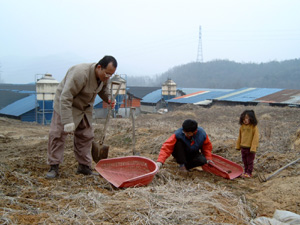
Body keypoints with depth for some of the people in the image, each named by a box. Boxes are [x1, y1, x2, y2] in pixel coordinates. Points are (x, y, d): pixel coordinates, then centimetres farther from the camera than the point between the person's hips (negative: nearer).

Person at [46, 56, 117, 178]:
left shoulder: (104, 76, -11)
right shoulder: (80, 73, -36)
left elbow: (103, 89, 12)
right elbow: (65, 98, -37)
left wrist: (109, 99, -11)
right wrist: (68, 121, -40)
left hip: (85, 108, 7)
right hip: (64, 104, -6)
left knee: (85, 136, 5)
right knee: (57, 134, -9)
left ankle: (84, 166, 15)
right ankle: (54, 167, 0)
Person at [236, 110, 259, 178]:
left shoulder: (254, 127, -15)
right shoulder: (242, 126, 2)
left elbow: (255, 138, -16)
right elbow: (239, 137, 12)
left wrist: (253, 148, -20)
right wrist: (238, 146, 14)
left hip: (250, 147, -5)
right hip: (243, 147, 6)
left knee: (250, 161, 7)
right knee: (244, 161, 16)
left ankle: (249, 173, 18)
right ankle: (245, 171, 31)